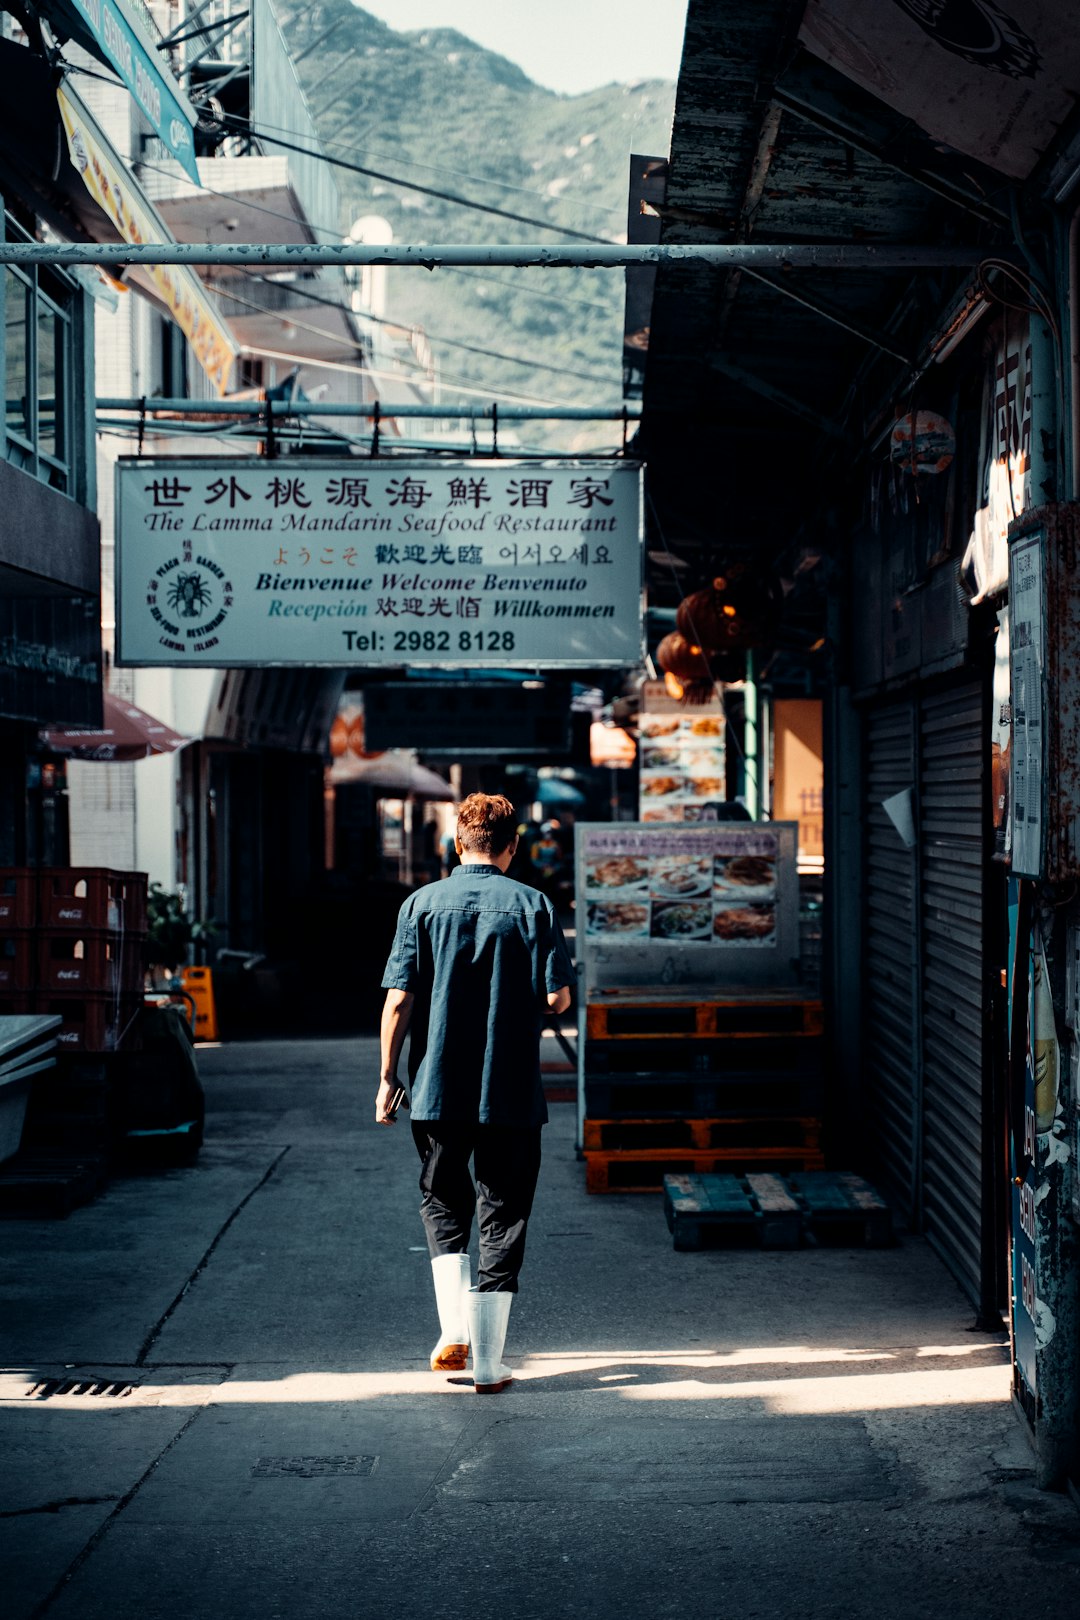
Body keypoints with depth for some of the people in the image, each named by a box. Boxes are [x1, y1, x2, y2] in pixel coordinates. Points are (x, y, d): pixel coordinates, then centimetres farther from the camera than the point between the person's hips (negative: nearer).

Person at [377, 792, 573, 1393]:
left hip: (438, 1087, 1)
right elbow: (558, 998, -8)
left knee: (444, 1204, 20)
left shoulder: (422, 904, -1)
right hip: (513, 1092, -1)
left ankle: (455, 1332, 6)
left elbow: (399, 1000, -5)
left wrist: (388, 1076, 4)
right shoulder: (534, 905, -3)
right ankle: (488, 1363, 7)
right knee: (503, 1218, 7)